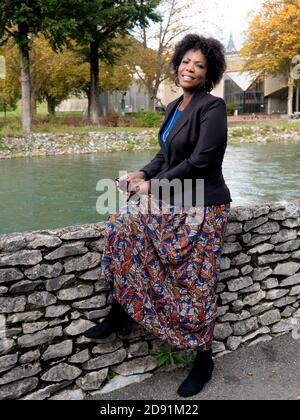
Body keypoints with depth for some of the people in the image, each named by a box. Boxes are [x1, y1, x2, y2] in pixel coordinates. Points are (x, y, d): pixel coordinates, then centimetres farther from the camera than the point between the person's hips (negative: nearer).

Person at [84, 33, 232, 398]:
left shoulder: (212, 108, -14)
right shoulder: (173, 107, 11)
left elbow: (199, 162, -21)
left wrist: (153, 184, -15)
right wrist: (142, 174, -3)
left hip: (202, 207, -8)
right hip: (171, 201, 8)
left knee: (195, 284, -1)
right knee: (122, 227, -5)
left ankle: (204, 358, 20)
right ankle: (120, 310, 8)